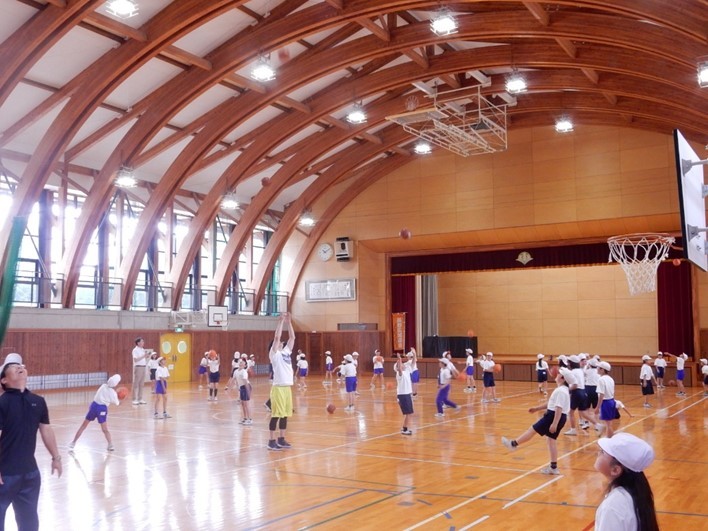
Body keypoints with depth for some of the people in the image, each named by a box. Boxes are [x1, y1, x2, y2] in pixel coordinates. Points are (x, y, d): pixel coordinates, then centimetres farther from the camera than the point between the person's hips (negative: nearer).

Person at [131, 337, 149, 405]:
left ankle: (140, 399, 14)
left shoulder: (143, 350, 15)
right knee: (136, 384, -5)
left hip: (143, 367, 8)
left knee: (141, 384, 9)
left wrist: (147, 357, 1)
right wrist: (143, 356, -21)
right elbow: (136, 360, -19)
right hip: (138, 367, -8)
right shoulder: (135, 350, -9)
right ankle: (134, 400, -4)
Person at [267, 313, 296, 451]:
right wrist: (281, 321, -12)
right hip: (278, 387, -7)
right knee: (276, 414, -5)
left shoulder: (287, 351, 15)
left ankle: (281, 439, 19)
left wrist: (289, 322, 8)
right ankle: (272, 441, 1)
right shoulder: (274, 353, -4)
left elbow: (292, 337, 14)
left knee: (285, 414, 11)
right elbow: (277, 337, -16)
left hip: (287, 387, 7)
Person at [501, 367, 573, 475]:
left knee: (533, 429, 2)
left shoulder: (561, 391, -19)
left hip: (554, 416, -10)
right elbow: (551, 404, 24)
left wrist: (554, 423, -28)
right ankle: (553, 467, 16)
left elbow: (559, 408, -25)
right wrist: (537, 408, 28)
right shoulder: (562, 390, 15)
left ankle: (513, 443, 15)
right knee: (551, 440, 13)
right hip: (556, 416, 10)